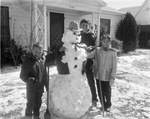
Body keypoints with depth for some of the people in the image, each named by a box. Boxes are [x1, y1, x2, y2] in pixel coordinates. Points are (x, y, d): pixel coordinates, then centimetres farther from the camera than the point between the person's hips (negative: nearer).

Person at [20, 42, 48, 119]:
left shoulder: (42, 60, -1)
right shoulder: (28, 61, -18)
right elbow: (23, 76, -17)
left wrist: (46, 84, 13)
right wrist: (33, 80, -26)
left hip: (40, 87, 5)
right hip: (31, 87, -5)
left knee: (38, 103, 20)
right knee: (31, 104, 7)